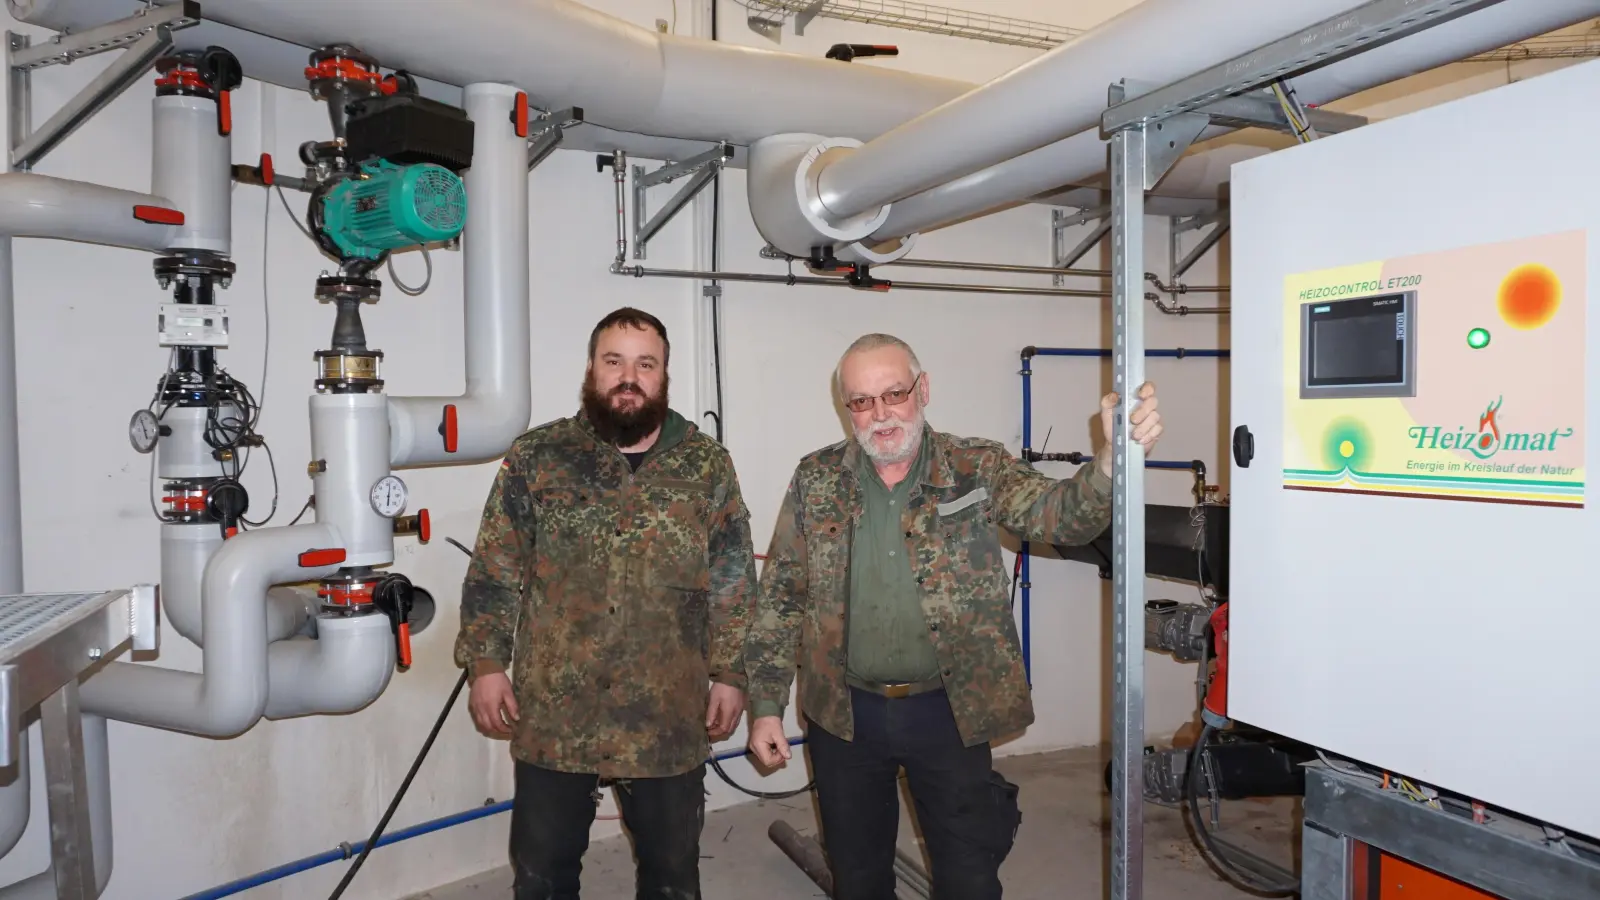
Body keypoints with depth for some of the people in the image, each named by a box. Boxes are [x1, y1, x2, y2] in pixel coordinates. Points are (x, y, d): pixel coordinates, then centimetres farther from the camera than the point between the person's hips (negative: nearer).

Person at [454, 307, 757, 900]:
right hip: (553, 716, 0)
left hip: (669, 719, 0)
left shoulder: (707, 464, 0)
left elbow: (734, 582, 2)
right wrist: (486, 664, -4)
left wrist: (730, 674, -1)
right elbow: (493, 573, 1)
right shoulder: (536, 456, -1)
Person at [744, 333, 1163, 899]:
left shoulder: (978, 469, -5)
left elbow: (1062, 513, -20)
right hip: (843, 715, 2)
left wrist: (1116, 459, -41)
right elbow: (780, 598, 2)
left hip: (950, 713, -1)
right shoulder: (816, 481, -2)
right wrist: (766, 705, -1)